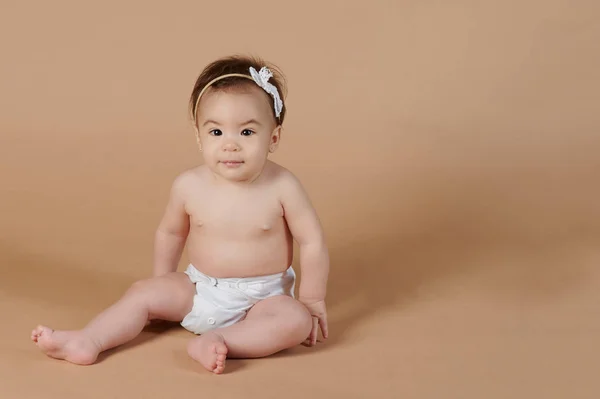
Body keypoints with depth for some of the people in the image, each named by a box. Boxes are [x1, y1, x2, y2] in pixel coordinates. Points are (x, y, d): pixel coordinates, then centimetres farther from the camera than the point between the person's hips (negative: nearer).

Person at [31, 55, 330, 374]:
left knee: (296, 320, -30)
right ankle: (86, 342, -20)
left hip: (262, 297, -3)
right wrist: (165, 287, 16)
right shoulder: (188, 186, -12)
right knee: (143, 292, -9)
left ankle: (216, 342, -39)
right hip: (198, 289, 3)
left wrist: (312, 303, -4)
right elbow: (169, 233, 7)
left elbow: (313, 243, -9)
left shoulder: (283, 187, -19)